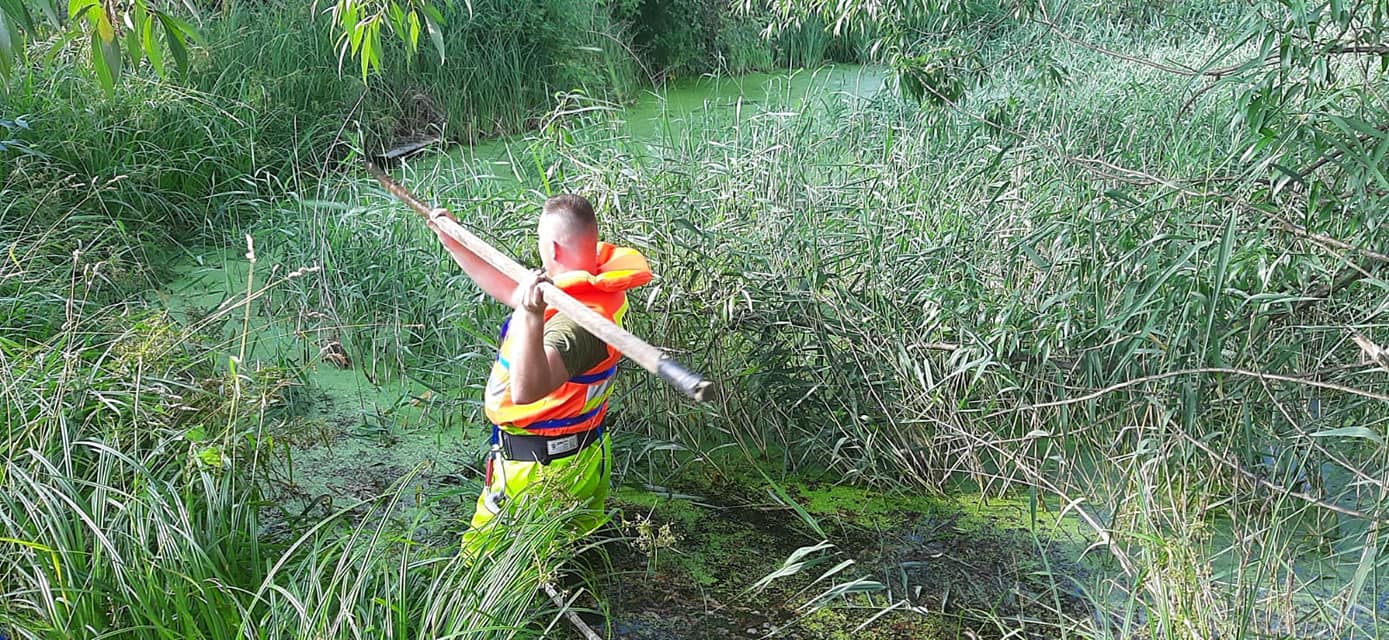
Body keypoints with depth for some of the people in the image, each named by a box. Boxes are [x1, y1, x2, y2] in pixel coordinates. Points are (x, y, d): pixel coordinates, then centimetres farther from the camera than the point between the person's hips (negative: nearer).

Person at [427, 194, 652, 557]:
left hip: (539, 470, -10)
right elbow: (510, 291, 13)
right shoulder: (591, 287, -1)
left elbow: (525, 391, -44)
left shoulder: (577, 321, -32)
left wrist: (531, 316, -53)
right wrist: (453, 244, 17)